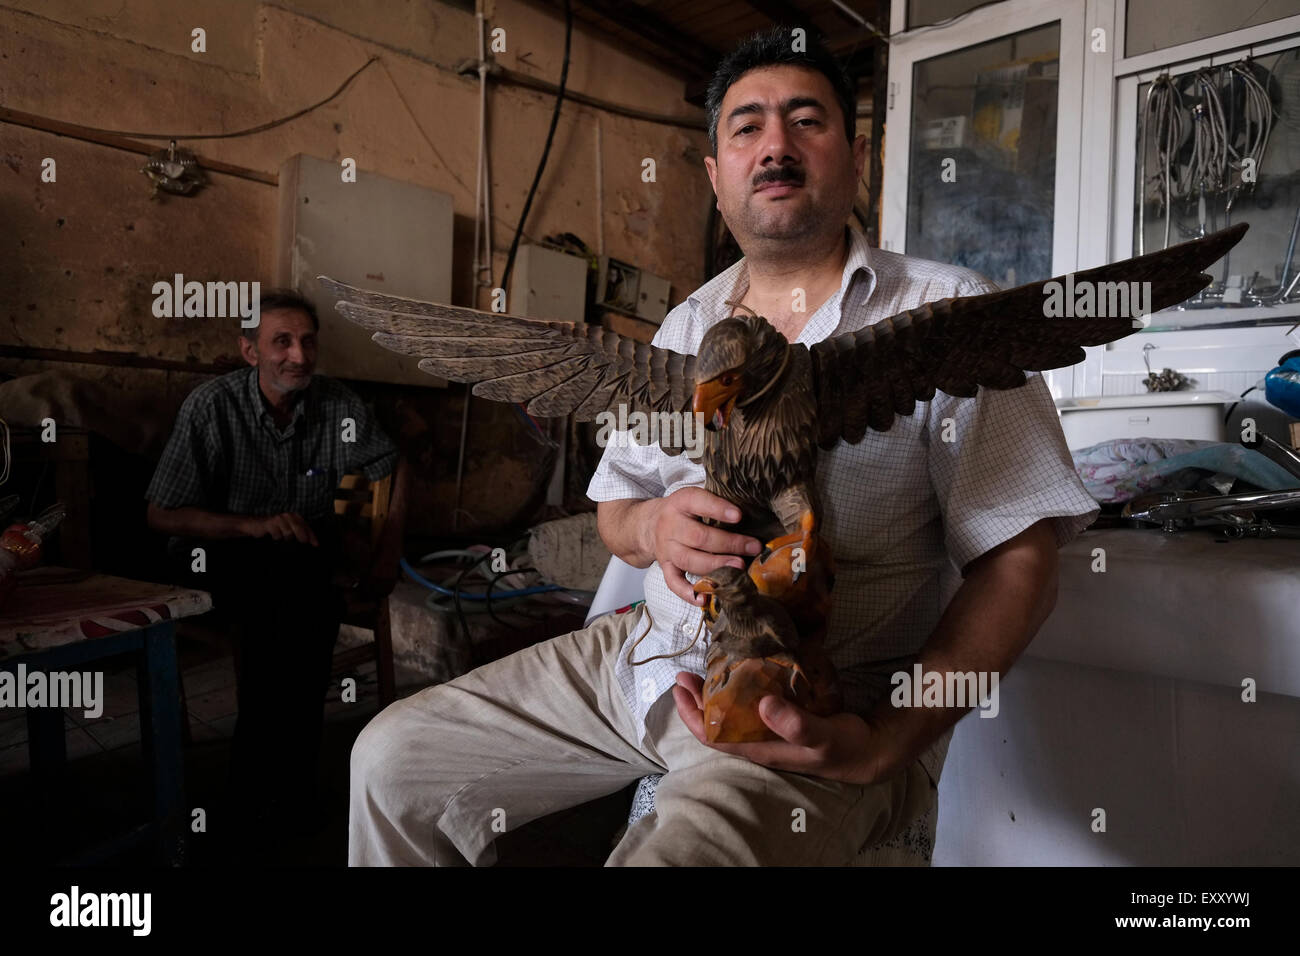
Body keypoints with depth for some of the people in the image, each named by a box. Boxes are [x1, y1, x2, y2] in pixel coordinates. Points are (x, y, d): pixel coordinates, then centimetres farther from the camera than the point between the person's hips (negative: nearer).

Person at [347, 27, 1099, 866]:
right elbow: (615, 503, 15)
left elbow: (1018, 563, -11)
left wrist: (888, 742, -24)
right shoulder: (688, 326, 11)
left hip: (831, 712, -5)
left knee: (670, 853, -35)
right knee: (392, 760, 5)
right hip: (650, 658, 6)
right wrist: (653, 526, -11)